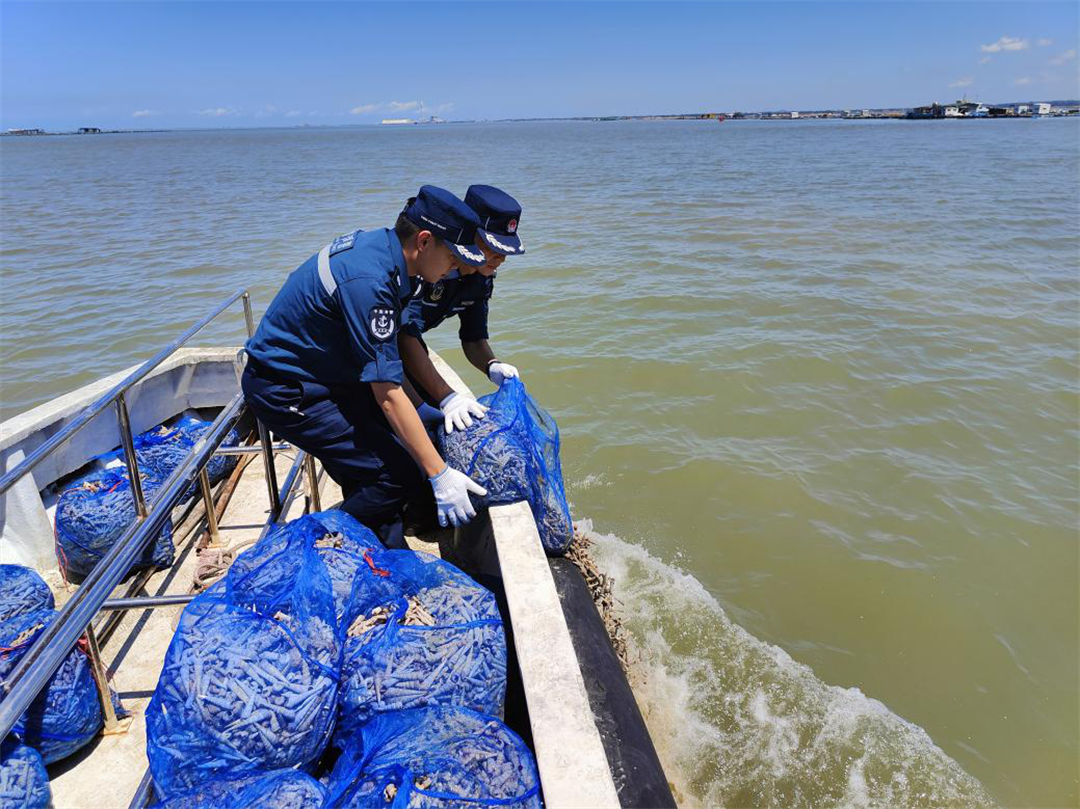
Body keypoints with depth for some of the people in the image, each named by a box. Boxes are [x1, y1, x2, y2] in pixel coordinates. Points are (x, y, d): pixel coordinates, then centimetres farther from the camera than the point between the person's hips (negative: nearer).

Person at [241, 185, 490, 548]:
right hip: (285, 392, -10)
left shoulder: (379, 243, 0)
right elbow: (387, 394, -29)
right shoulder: (368, 281, -29)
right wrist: (439, 475, -26)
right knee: (396, 473, -16)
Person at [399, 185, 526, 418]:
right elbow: (404, 335, -39)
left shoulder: (482, 277, -9)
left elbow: (474, 338, -2)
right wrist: (447, 398, -43)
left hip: (406, 340, 8)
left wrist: (492, 365, -26)